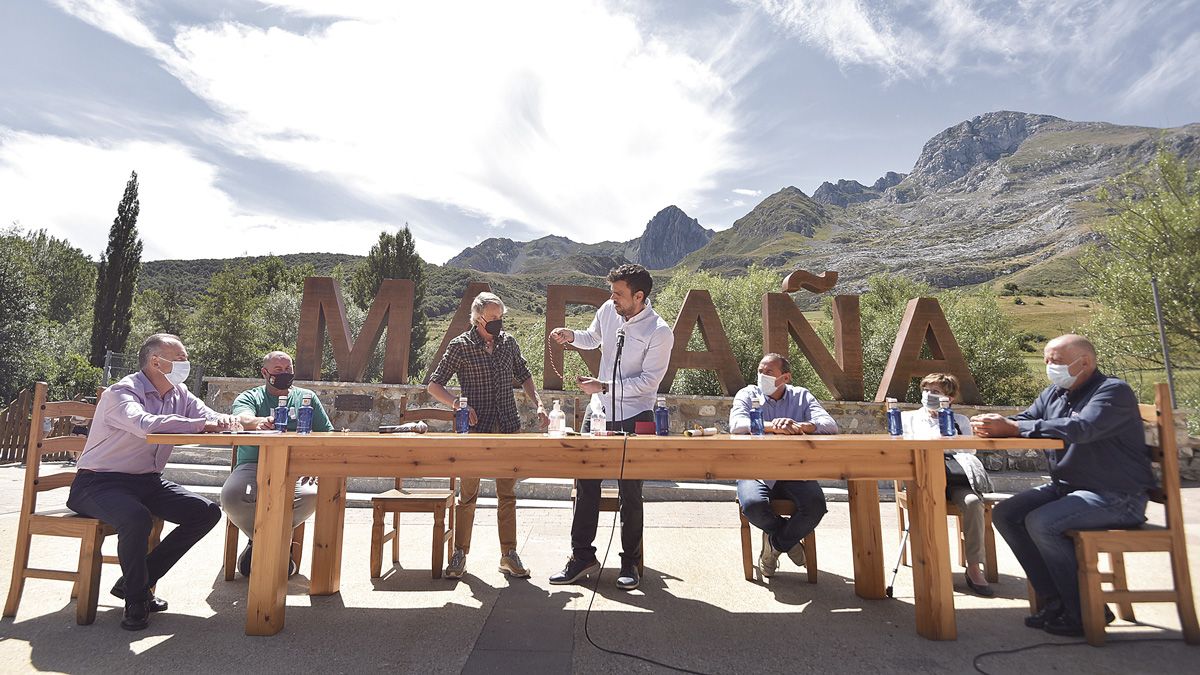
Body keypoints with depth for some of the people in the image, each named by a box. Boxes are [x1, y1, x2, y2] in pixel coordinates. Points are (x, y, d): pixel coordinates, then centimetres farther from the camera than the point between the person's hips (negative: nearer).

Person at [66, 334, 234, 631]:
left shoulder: (180, 394, 6)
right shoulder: (122, 392, -16)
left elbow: (212, 418, -5)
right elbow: (145, 424, -38)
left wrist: (225, 420, -30)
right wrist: (201, 424, -37)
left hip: (147, 482, 7)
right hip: (99, 483, -7)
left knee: (207, 512, -6)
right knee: (136, 518, -36)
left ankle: (133, 581, 6)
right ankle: (136, 600, -10)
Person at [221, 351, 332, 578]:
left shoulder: (307, 397, 20)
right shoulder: (250, 397, 15)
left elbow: (328, 434, 16)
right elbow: (242, 417, -10)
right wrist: (258, 421, -36)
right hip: (254, 465, 0)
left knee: (312, 495, -32)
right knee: (231, 496, -33)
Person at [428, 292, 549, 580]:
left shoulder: (509, 342, 6)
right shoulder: (460, 346, -4)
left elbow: (523, 375, 19)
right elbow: (433, 385, -2)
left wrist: (538, 404, 5)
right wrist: (457, 403, -20)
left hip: (509, 428, 3)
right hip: (475, 428, -3)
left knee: (507, 494, 8)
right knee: (468, 494, 6)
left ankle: (509, 555, 19)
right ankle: (460, 553, 22)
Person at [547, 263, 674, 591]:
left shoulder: (660, 333, -15)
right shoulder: (608, 310, 0)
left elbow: (648, 381, -16)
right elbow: (593, 338, 20)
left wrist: (602, 386, -19)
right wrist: (571, 336, -1)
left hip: (634, 417, -5)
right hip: (600, 411, 5)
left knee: (630, 492, 3)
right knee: (586, 483, 7)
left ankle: (630, 562, 21)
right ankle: (582, 556, 22)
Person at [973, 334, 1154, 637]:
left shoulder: (1114, 391, -14)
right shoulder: (1054, 394, 11)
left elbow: (1080, 428, -32)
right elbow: (1022, 422, 3)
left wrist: (1011, 427, -36)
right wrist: (994, 426, -22)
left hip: (1116, 497, -8)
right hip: (1065, 487, 8)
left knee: (1040, 522, -26)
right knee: (1005, 513, -6)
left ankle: (1086, 612, -7)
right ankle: (1054, 600, 2)